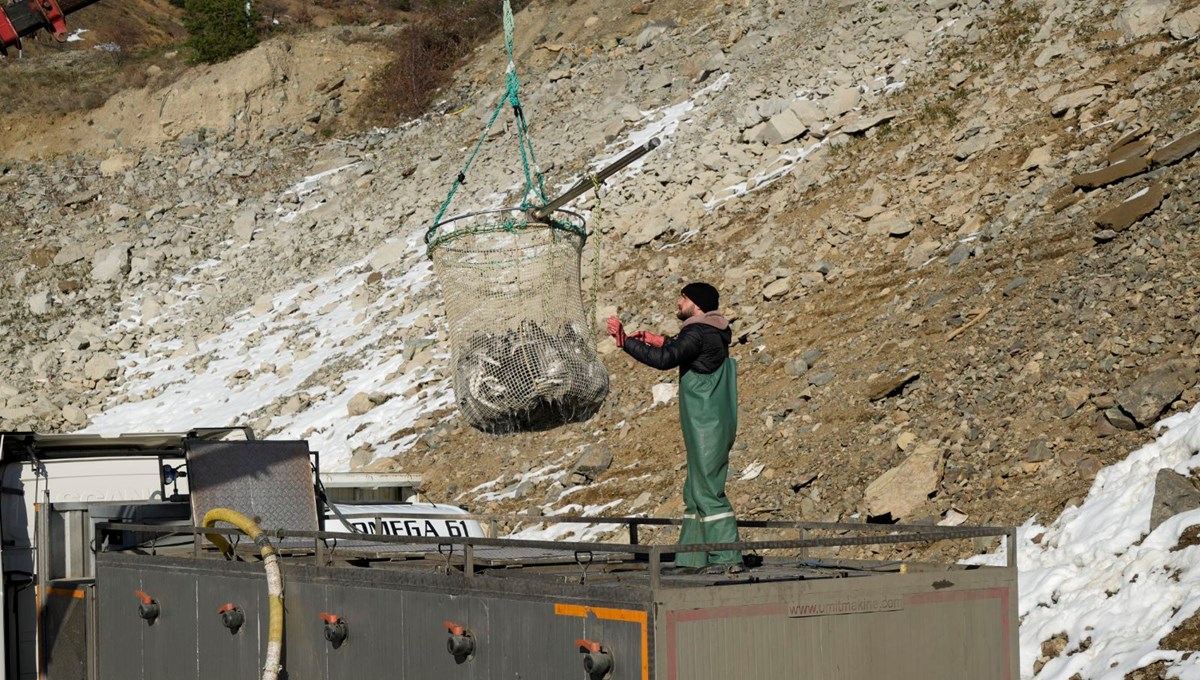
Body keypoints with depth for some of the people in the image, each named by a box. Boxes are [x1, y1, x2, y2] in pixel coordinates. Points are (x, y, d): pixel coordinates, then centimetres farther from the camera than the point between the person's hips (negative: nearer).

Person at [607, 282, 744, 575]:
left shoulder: (699, 333, -14)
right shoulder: (712, 334, 17)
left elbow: (664, 359, -23)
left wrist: (625, 340, -16)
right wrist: (658, 340, 26)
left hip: (707, 427, -10)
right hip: (707, 427, 10)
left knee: (707, 490, -9)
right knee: (695, 492, 11)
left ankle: (728, 558, -9)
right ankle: (693, 557, 13)